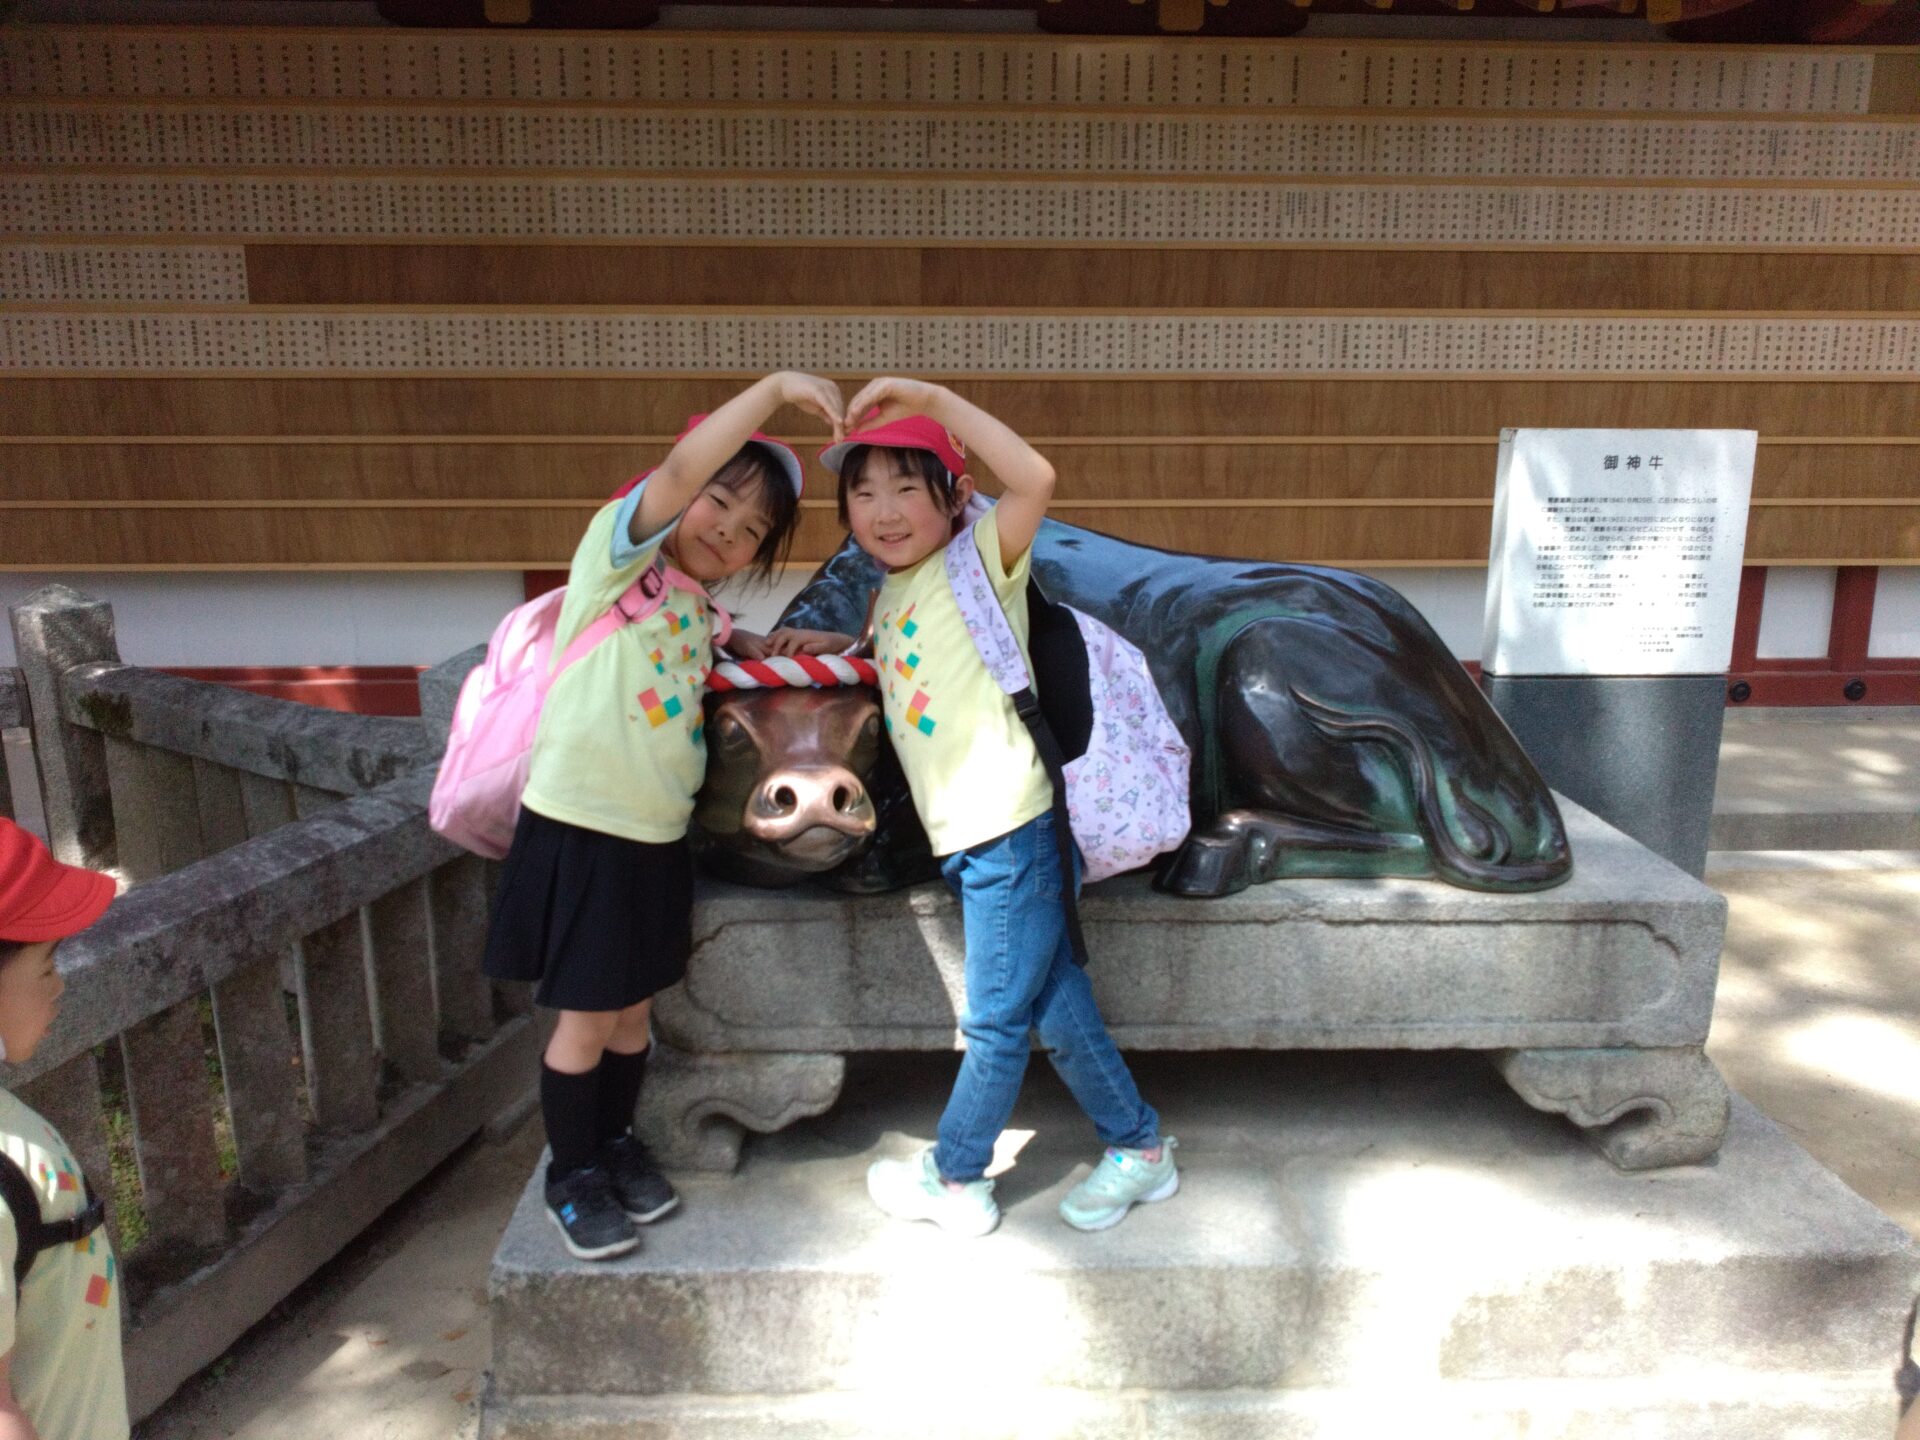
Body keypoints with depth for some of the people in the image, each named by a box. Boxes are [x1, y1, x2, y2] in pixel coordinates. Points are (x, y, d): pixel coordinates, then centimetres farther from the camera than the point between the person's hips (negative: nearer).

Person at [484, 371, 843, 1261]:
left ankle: (616, 1145, 38)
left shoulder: (694, 603, 10)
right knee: (586, 1020, 6)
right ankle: (572, 1175, 25)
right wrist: (776, 386, -27)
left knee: (631, 1011, 19)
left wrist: (747, 644, 15)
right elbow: (681, 467, -27)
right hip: (581, 829, -7)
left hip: (657, 836, 7)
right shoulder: (619, 548, -11)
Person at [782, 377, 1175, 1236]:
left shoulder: (977, 562, -8)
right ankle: (1139, 1149, 31)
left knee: (994, 1021, 7)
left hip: (1007, 829, -8)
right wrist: (829, 645, 23)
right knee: (1054, 1009, 16)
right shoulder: (891, 595, 14)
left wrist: (933, 399, -24)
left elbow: (1036, 478, -26)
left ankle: (954, 1180, 25)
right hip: (960, 837, 8)